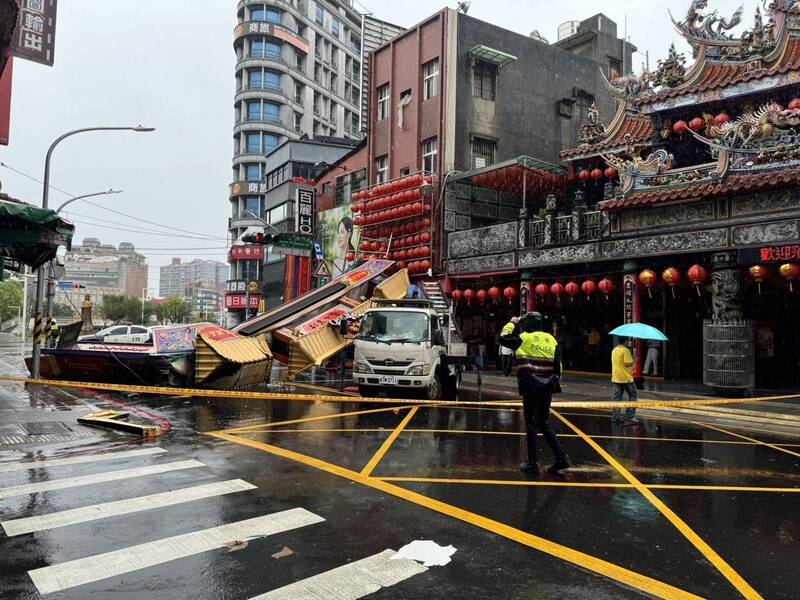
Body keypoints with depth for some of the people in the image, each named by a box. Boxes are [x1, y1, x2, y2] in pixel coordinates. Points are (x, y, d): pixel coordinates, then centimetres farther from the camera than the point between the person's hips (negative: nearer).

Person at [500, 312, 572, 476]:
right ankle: (561, 458, 10)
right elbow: (558, 365, 7)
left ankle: (533, 464, 6)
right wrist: (554, 383, 15)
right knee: (544, 423, 16)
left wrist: (512, 323, 12)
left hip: (530, 388, -5)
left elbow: (503, 339, 0)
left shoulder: (524, 338, -7)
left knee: (531, 424, 3)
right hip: (546, 389, 5)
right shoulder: (551, 339, 7)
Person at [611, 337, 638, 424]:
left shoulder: (614, 350, 11)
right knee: (632, 396, 5)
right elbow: (628, 363, -18)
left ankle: (615, 417, 8)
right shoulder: (626, 350, -14)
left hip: (616, 378, 7)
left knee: (617, 397, 9)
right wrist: (634, 361, 2)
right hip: (626, 378, -7)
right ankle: (629, 418, 2)